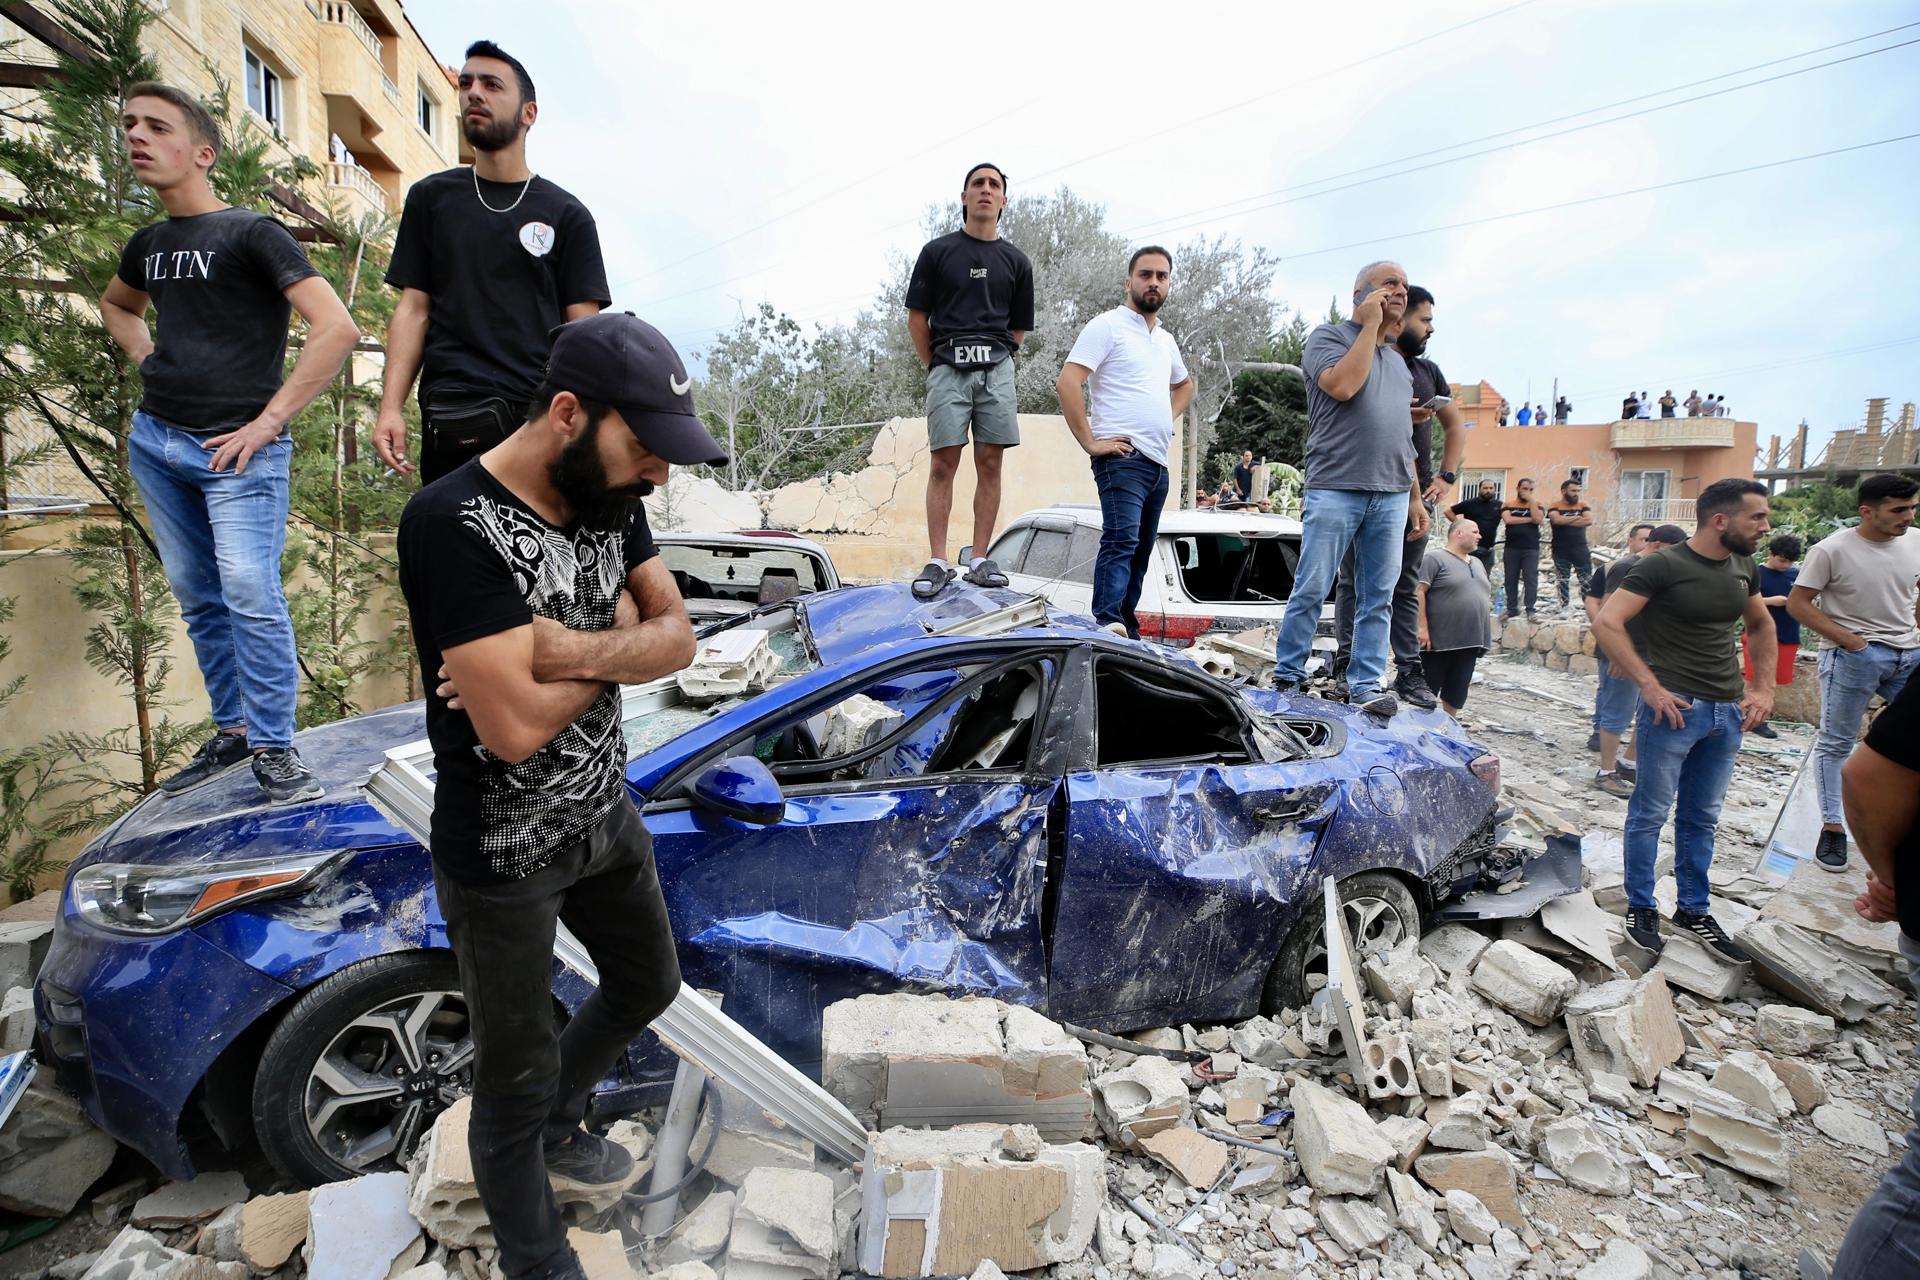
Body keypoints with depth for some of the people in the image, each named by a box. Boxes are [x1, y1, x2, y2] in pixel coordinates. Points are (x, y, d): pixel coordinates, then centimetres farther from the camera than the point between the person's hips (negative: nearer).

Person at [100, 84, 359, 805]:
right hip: (153, 442, 8)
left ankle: (274, 749, -2)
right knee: (197, 599, 11)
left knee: (249, 596, -13)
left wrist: (268, 421, -18)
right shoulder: (147, 245, 15)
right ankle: (231, 732, 22)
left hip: (236, 449, -8)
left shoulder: (252, 234, -6)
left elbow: (337, 328, -19)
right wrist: (146, 357, 14)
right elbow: (115, 304, 37)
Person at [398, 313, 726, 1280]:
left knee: (647, 986, 27)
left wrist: (569, 649, -24)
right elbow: (516, 725, -31)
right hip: (505, 856, -7)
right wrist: (618, 644, -15)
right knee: (517, 1073, 13)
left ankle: (555, 1124, 55)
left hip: (607, 813, 7)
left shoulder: (609, 495, -4)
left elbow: (677, 636, -6)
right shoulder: (454, 523, -27)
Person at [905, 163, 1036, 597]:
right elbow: (916, 316, 9)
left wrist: (993, 361, 9)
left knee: (990, 464, -2)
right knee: (943, 464, -7)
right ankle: (937, 562, -6)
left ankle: (980, 561, 2)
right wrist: (936, 367, 6)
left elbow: (1019, 328, 18)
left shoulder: (1016, 262, 16)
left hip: (996, 369, 2)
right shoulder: (937, 251, 10)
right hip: (947, 365, -2)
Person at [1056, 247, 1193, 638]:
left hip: (1158, 462, 8)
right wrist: (1090, 442, -18)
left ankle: (1127, 632, 17)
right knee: (1122, 540, -24)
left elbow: (1184, 384, 40)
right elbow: (1068, 382, -14)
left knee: (1141, 553, 10)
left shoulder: (1166, 339, 22)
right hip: (1123, 456, -8)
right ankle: (1107, 625, -32)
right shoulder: (1107, 326, -2)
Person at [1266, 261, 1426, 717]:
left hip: (1391, 497, 6)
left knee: (1378, 598, 4)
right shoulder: (1328, 337, 5)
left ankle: (1366, 684, 10)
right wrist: (1370, 326, -6)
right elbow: (1341, 386, -17)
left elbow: (1403, 437, 24)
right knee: (1311, 591, -4)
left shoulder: (1398, 360, 24)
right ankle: (1286, 675, 8)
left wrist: (1416, 498, 18)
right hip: (1335, 490, -6)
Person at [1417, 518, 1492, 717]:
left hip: (1470, 641, 7)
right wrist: (1423, 627, -20)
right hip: (1439, 640, -7)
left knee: (1458, 690, 8)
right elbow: (1420, 592, -14)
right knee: (1429, 687, 0)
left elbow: (1485, 596, 24)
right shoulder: (1436, 558, -6)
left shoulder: (1477, 564, 19)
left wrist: (1485, 634, 16)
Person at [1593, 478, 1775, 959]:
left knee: (1702, 819, 15)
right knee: (1650, 813, 4)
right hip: (1676, 709, -7)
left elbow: (1762, 625, 27)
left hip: (1729, 713, 7)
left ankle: (1693, 910, 28)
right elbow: (1606, 623, -18)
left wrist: (1764, 687, 15)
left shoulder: (1743, 567, 11)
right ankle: (1641, 908, 17)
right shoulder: (1663, 566, -11)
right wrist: (1650, 685, -19)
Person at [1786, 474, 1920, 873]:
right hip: (1853, 656, -5)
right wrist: (1849, 641, -15)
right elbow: (1798, 603, -11)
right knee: (1835, 742, 1)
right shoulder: (1833, 549, -12)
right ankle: (1832, 828, 8)